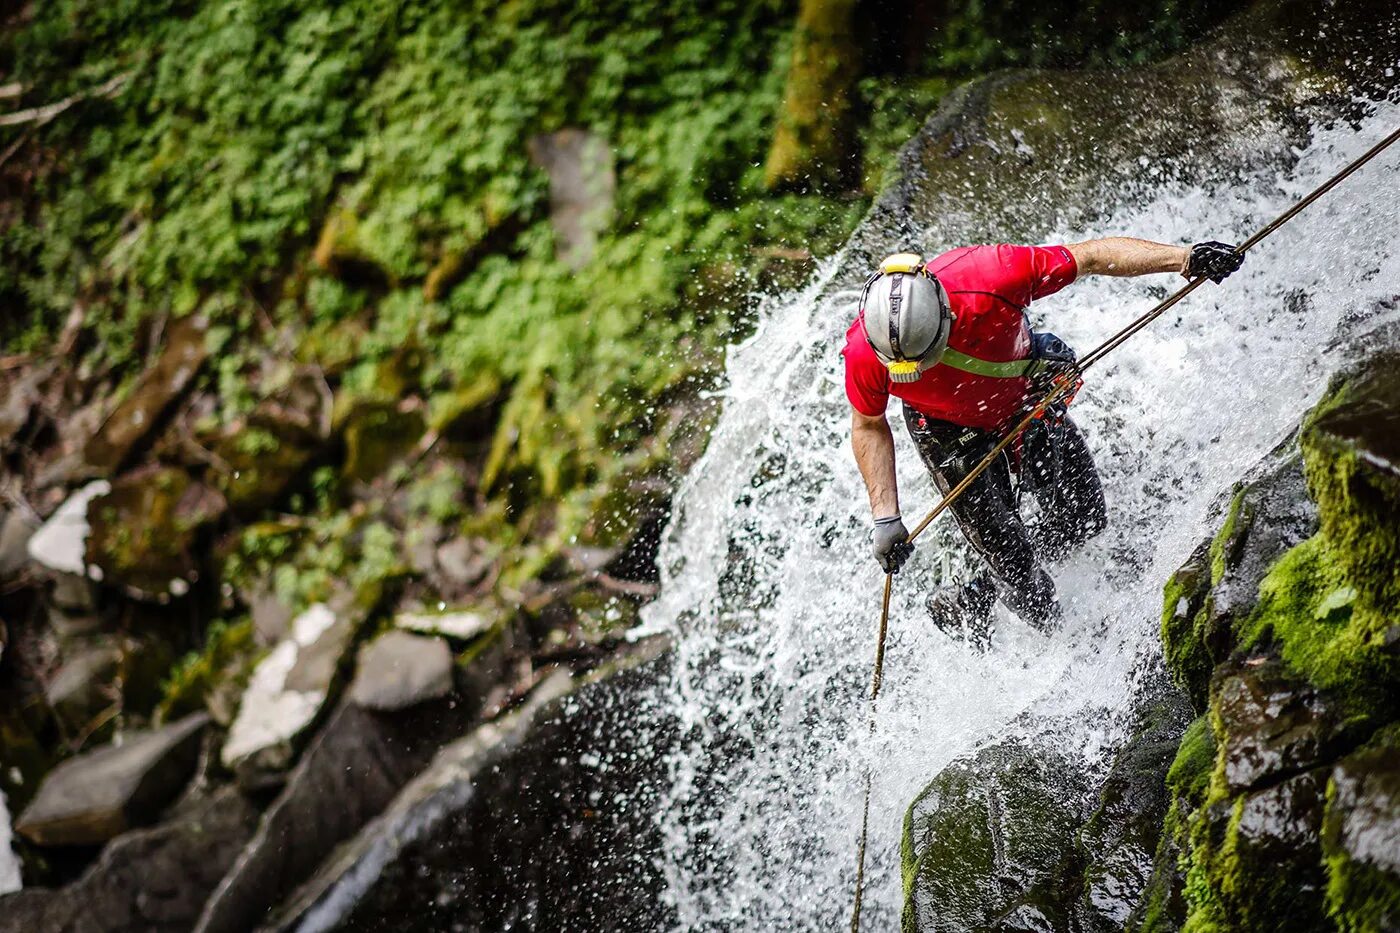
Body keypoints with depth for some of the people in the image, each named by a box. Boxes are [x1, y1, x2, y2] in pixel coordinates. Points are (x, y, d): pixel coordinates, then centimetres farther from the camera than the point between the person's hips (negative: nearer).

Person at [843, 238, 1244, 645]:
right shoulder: (864, 352, -34)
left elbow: (1091, 256, -29)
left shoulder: (989, 276, -41)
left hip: (1026, 401, 2)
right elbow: (869, 426, -13)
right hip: (951, 435, -2)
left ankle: (976, 596, 28)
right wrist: (885, 518, -19)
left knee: (1084, 521, 5)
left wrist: (1183, 258, -36)